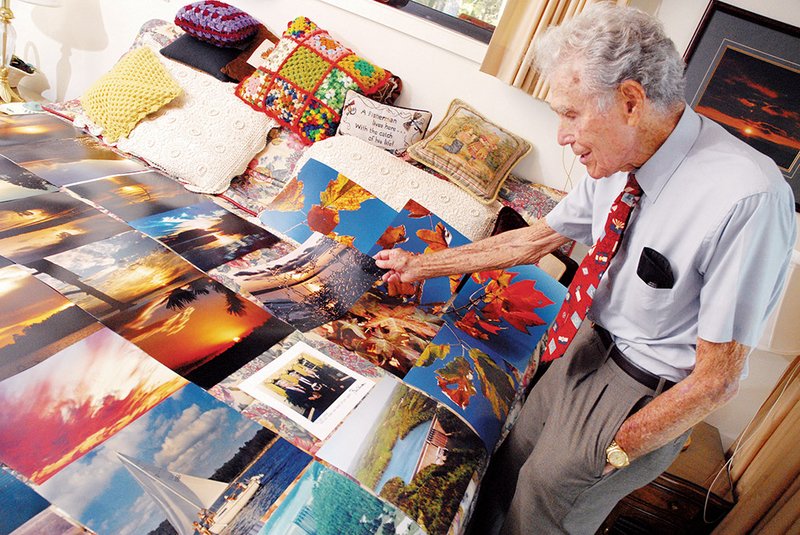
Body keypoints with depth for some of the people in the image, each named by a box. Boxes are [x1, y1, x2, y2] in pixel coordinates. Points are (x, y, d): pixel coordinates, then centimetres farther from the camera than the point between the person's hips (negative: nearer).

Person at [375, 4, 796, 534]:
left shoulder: (747, 198, -32)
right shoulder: (616, 162, -12)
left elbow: (718, 377, -24)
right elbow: (538, 238, 3)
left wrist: (615, 450, -14)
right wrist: (423, 265, 9)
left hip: (648, 396, -5)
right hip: (590, 348, 6)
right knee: (511, 471, 21)